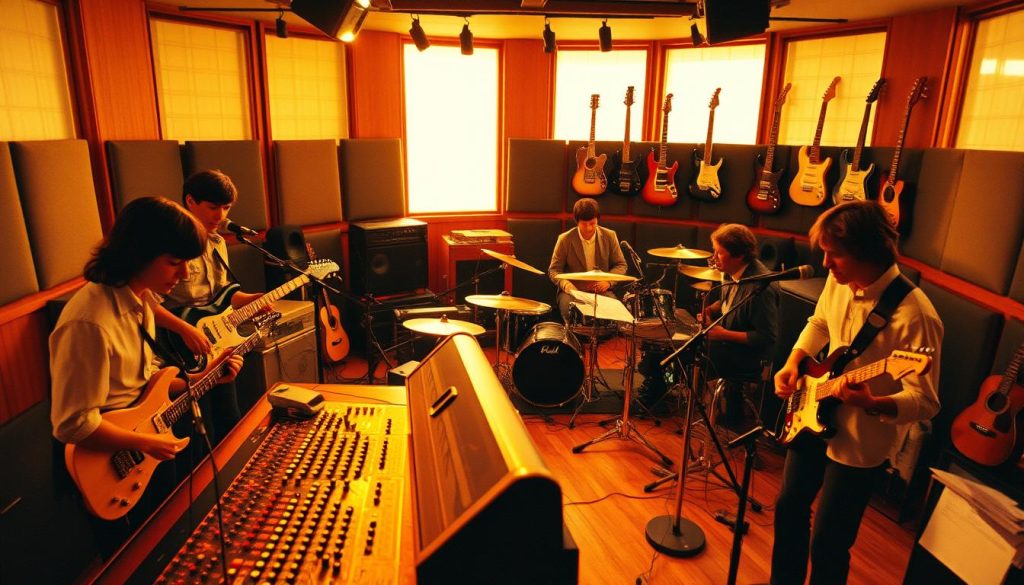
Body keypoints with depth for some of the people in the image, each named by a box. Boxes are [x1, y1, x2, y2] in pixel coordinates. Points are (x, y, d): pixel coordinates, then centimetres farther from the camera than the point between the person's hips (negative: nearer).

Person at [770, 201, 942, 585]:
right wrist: (794, 363, -1)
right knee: (789, 508, 22)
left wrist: (872, 405, -44)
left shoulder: (914, 315, -27)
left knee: (827, 545, 8)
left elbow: (926, 402, -25)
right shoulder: (839, 281, -6)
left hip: (860, 443, -7)